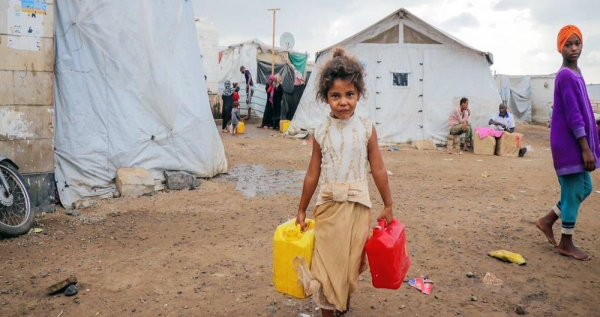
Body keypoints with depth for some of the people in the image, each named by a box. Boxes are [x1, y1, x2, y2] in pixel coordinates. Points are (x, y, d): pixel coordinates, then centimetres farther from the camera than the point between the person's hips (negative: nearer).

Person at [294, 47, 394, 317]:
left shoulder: (366, 128, -5)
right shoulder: (321, 132, -2)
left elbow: (378, 170, -1)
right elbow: (313, 174, 3)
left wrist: (388, 206, 3)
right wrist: (301, 210, 8)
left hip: (357, 206, 0)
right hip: (328, 206, 0)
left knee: (351, 263, 12)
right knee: (326, 263, 6)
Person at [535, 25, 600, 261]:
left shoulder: (575, 73, 15)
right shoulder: (566, 76, -15)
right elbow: (573, 115, -20)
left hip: (575, 143, 9)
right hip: (569, 144, -9)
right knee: (573, 191, -1)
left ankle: (548, 220, 23)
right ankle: (566, 243, 11)